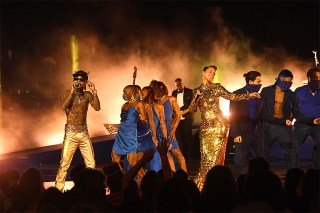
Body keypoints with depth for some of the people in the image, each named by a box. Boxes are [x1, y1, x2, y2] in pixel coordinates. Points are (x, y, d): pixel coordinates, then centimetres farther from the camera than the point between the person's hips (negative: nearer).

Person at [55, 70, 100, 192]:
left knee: (91, 163, 4)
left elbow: (97, 108, -8)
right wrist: (72, 91, -18)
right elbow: (64, 107, -18)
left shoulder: (87, 95, 6)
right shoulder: (68, 93, 0)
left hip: (84, 133, 3)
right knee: (64, 163, -10)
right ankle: (59, 189, -6)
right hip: (70, 132, -3)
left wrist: (94, 92, -14)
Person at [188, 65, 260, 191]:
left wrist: (249, 95, -10)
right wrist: (196, 98, -9)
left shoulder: (216, 87, 5)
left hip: (219, 124, -3)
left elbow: (232, 96, -1)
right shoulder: (197, 90, 13)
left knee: (215, 154, -5)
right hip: (206, 126, 3)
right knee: (206, 155, 1)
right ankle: (202, 183, 7)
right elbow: (192, 109, 8)